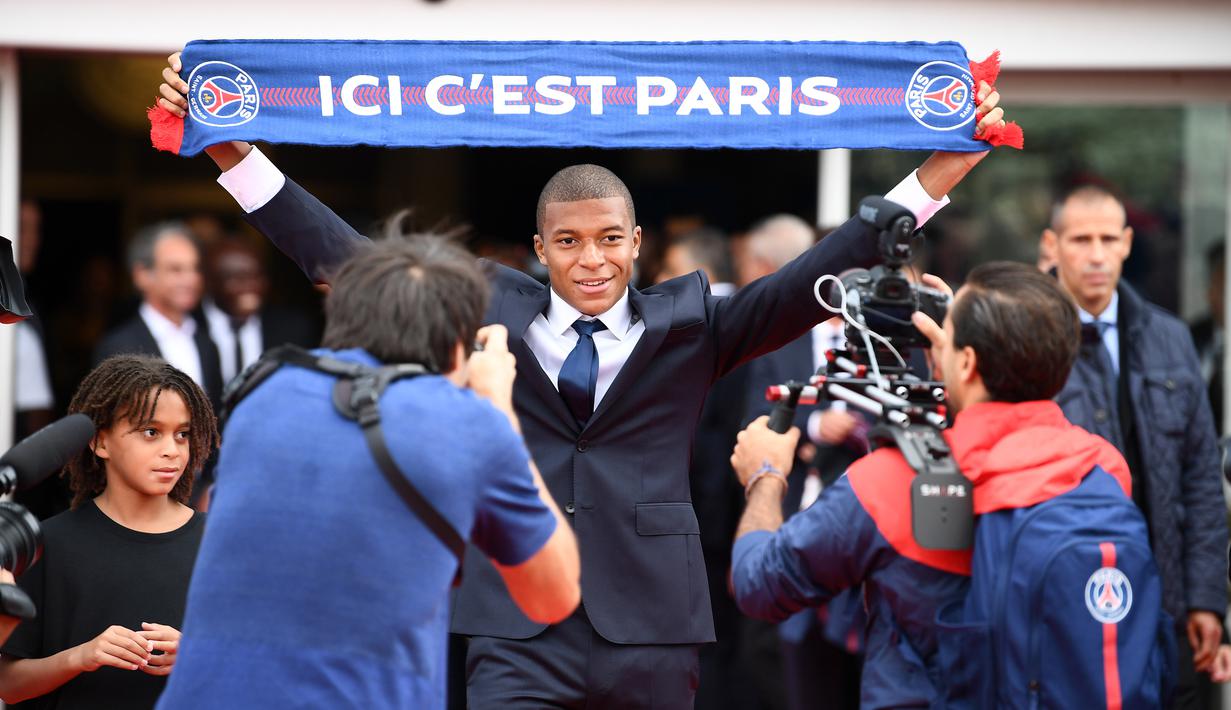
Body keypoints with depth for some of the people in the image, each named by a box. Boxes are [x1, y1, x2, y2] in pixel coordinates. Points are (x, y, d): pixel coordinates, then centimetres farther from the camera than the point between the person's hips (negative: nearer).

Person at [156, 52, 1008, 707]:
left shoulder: (687, 322, 6)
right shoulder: (490, 313, 7)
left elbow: (812, 281, -3)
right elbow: (353, 263, 4)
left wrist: (931, 179, -14)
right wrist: (237, 158, -3)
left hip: (650, 633, 0)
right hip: (520, 635, 0)